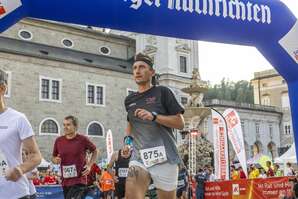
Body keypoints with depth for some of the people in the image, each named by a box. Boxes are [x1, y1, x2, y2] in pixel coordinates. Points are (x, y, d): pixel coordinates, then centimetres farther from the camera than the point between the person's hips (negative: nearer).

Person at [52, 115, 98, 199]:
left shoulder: (83, 139, -7)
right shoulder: (58, 141, 2)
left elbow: (95, 151, 9)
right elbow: (53, 157, 16)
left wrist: (89, 165, -3)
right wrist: (55, 160, -8)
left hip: (79, 181, -5)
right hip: (65, 181, 5)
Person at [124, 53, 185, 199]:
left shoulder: (162, 92, 0)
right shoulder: (129, 100, 14)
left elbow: (180, 123, -5)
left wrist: (154, 116, -17)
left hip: (164, 157, -3)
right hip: (139, 157, 3)